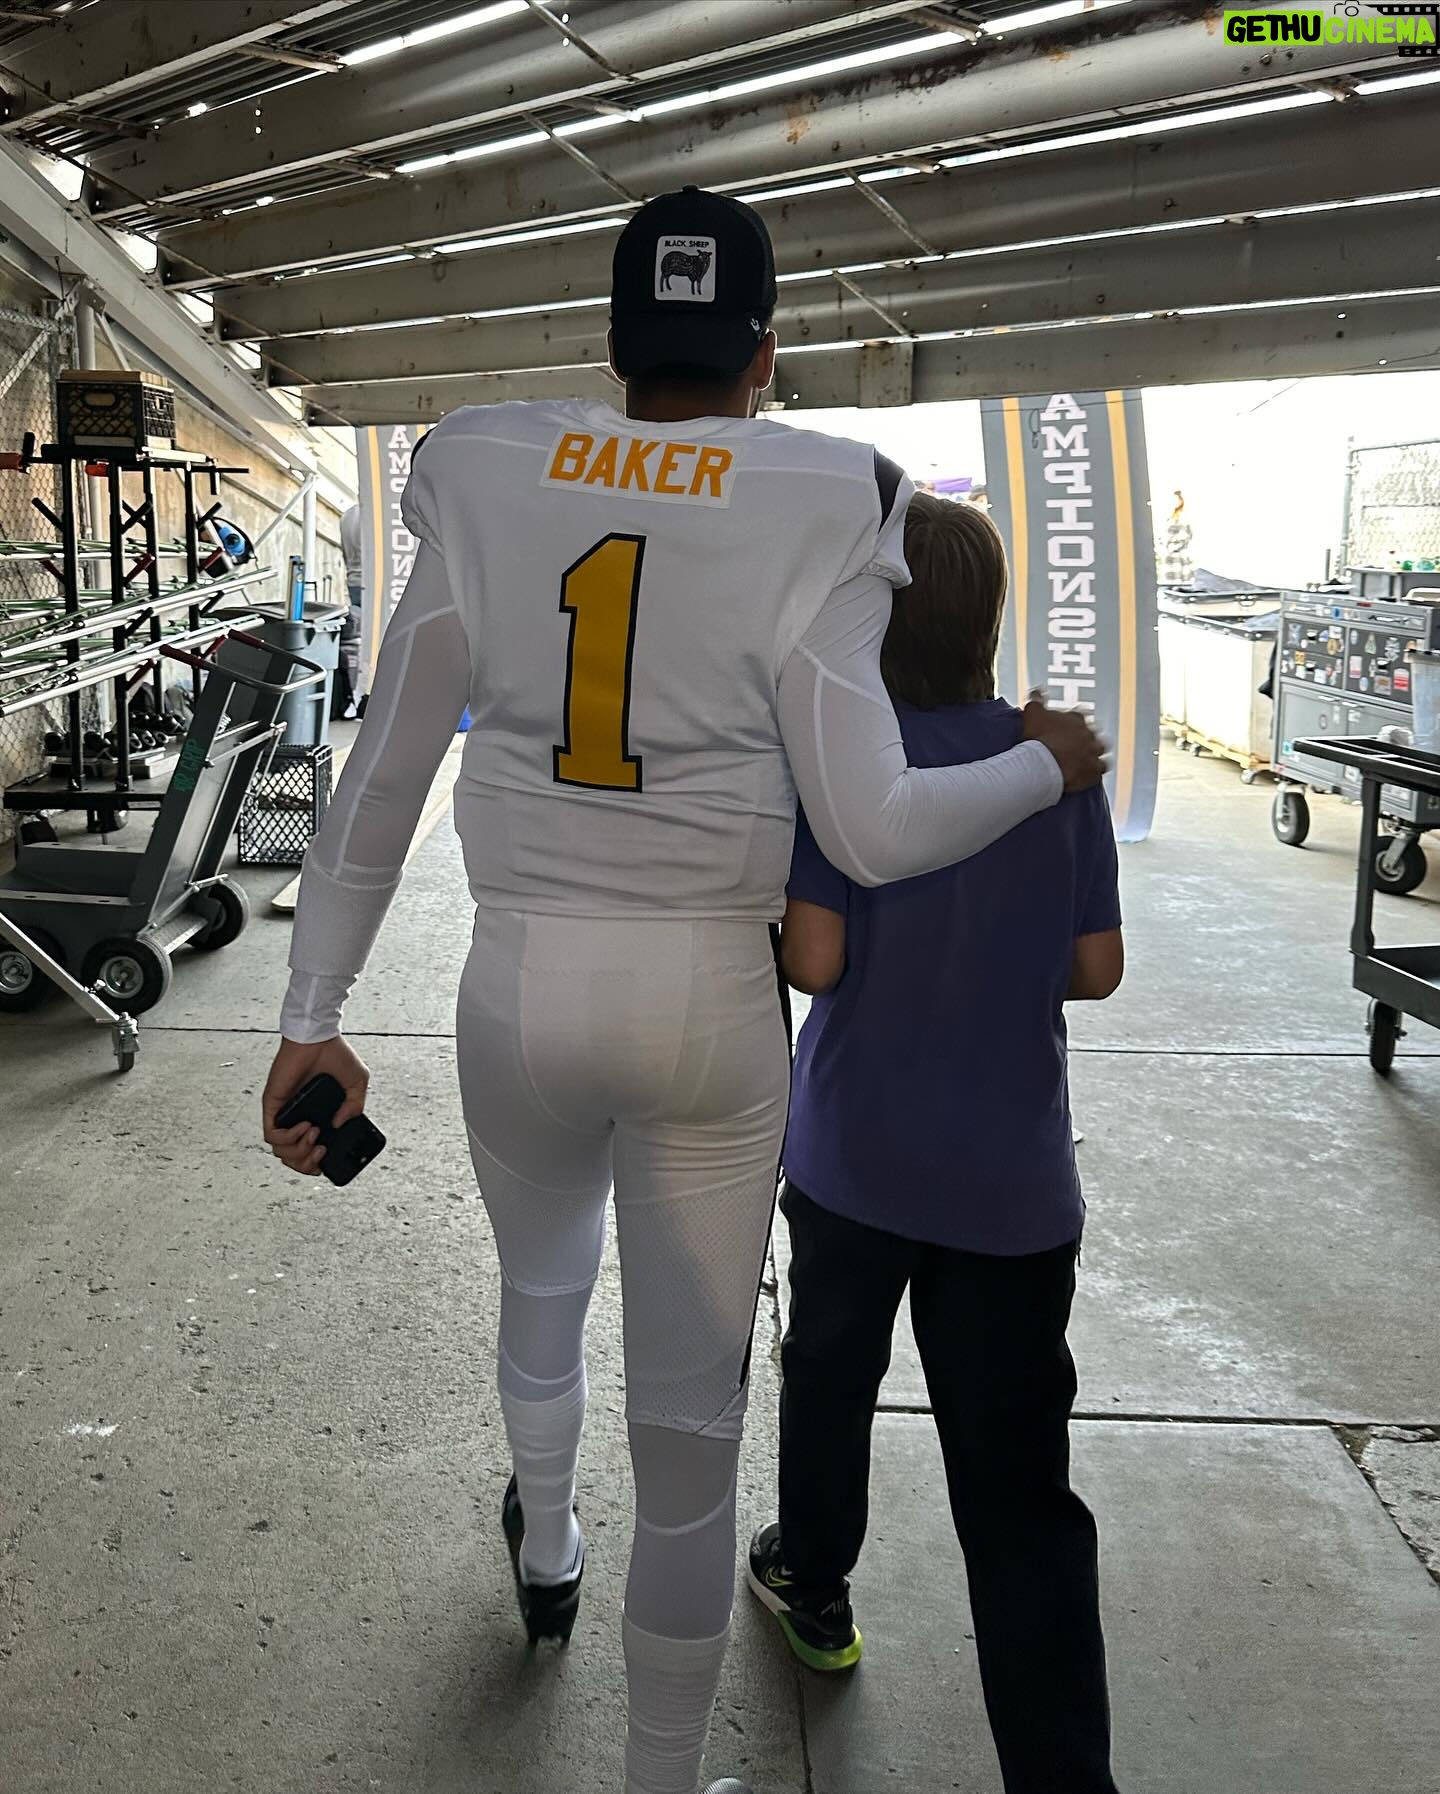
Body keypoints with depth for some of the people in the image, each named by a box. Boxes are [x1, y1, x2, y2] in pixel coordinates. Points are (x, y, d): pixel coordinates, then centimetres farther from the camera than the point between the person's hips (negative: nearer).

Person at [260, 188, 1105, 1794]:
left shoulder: (483, 482, -1)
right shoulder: (812, 510, -9)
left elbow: (379, 779, 0)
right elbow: (874, 831, -15)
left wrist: (312, 1019, 7)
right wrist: (1047, 764, 3)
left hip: (519, 988, 4)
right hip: (706, 1005, -3)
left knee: (539, 1286, 32)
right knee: (689, 1418, 11)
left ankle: (545, 1551, 61)